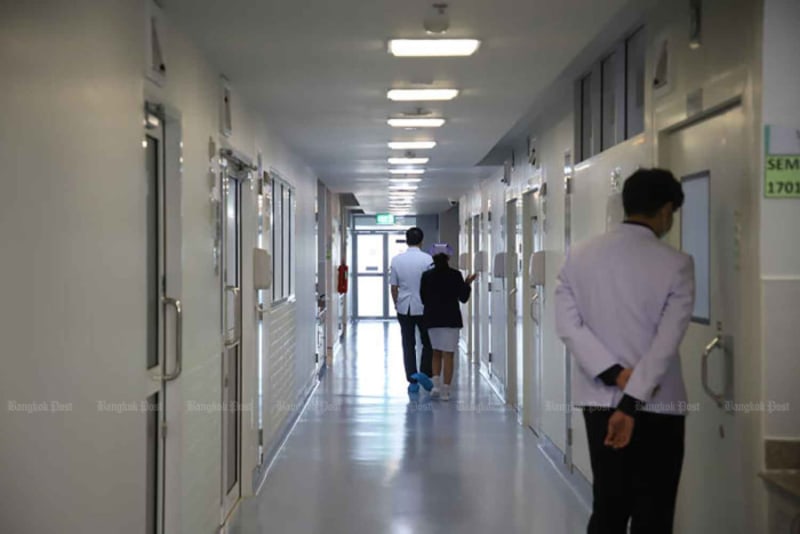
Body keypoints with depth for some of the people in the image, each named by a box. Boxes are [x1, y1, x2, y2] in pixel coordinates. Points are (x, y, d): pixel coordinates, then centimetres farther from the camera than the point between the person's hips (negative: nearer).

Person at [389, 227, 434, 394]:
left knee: (408, 344, 7)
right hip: (423, 307, -2)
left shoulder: (396, 260, -1)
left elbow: (393, 287, 3)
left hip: (404, 307, 2)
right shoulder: (427, 259, -9)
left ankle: (412, 380, 7)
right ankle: (425, 373, -4)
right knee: (428, 343, 12)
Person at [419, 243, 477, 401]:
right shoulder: (455, 275, -8)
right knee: (448, 354, 2)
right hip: (450, 319, -2)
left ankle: (436, 385, 2)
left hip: (432, 319, 3)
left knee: (436, 352, 17)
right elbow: (463, 297, -4)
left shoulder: (426, 276, -2)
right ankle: (445, 390, 0)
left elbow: (423, 299, 3)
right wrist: (467, 283, 10)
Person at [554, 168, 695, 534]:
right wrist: (632, 403, -17)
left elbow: (567, 325, -5)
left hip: (599, 402, 4)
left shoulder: (579, 257, 3)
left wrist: (614, 374, -9)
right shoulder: (676, 264, -9)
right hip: (657, 407, -4)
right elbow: (666, 342, -16)